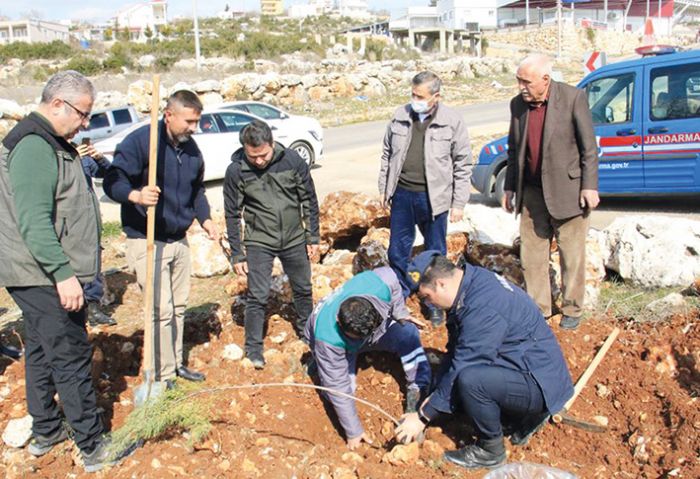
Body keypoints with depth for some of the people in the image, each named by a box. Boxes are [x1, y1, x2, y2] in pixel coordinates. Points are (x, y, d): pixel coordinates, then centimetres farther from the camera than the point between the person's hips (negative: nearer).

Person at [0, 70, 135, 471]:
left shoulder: (52, 144, 15)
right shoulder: (34, 146, -19)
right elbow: (34, 222, -27)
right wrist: (63, 273, -30)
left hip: (43, 276, 11)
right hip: (44, 277, -11)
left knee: (42, 352, 18)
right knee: (71, 358, -4)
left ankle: (46, 432, 32)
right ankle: (93, 447, 5)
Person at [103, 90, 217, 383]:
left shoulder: (192, 149, 6)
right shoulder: (140, 141, -16)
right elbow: (112, 182, -20)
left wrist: (204, 218, 5)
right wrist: (137, 195, -40)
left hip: (179, 239, 7)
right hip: (147, 241, -7)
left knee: (179, 306, 16)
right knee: (162, 309, -7)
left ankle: (176, 363, 32)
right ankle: (163, 377, 7)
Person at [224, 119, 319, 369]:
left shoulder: (292, 160, -12)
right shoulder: (236, 171, -14)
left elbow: (309, 200, -1)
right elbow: (233, 215, -5)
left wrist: (313, 238, 1)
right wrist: (237, 255, -4)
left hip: (294, 239, 2)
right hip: (259, 242, -2)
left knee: (303, 289, 18)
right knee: (257, 296, -3)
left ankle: (305, 330, 42)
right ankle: (253, 347, 14)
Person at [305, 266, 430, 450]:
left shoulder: (379, 284, -40)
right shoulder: (328, 338, -44)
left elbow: (389, 275, -13)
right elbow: (338, 386, -34)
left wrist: (400, 313, -13)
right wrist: (353, 431, -27)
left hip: (378, 325, 2)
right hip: (341, 346, -2)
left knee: (408, 332, -22)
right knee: (343, 388, -21)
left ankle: (419, 391, -13)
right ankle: (317, 362, 8)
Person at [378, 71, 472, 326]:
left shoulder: (452, 121, -7)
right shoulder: (400, 116, 2)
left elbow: (463, 164, -4)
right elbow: (387, 154, 12)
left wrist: (459, 203, -5)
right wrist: (384, 188, 12)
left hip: (433, 198, -3)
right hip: (402, 195, 3)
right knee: (397, 252, 12)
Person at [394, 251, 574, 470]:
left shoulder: (482, 308, -29)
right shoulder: (471, 283, 1)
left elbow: (461, 368, -24)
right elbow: (455, 351, 9)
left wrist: (423, 417, -15)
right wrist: (436, 394, 7)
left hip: (541, 383, -10)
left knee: (469, 379, -30)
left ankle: (490, 449, -4)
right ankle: (527, 416, 18)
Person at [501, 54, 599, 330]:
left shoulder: (573, 98, -10)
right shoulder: (517, 104, 4)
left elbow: (589, 146, -7)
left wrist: (589, 186, -10)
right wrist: (509, 188, 12)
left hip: (567, 192, -4)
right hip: (531, 194, 4)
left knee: (572, 255, 7)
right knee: (532, 256, 9)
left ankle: (572, 310, 23)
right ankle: (538, 308, 23)